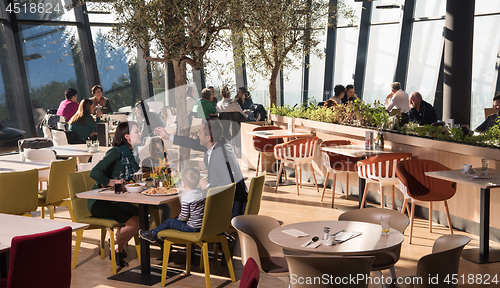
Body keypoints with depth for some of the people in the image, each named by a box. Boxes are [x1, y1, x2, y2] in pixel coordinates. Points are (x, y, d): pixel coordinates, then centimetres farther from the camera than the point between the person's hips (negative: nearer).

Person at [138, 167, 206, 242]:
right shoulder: (203, 193, 2)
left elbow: (184, 217, -20)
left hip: (192, 227, -8)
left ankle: (153, 234, 28)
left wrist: (179, 219, 4)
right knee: (177, 218, 26)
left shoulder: (186, 197, -22)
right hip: (202, 225, 8)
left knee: (169, 222, 9)